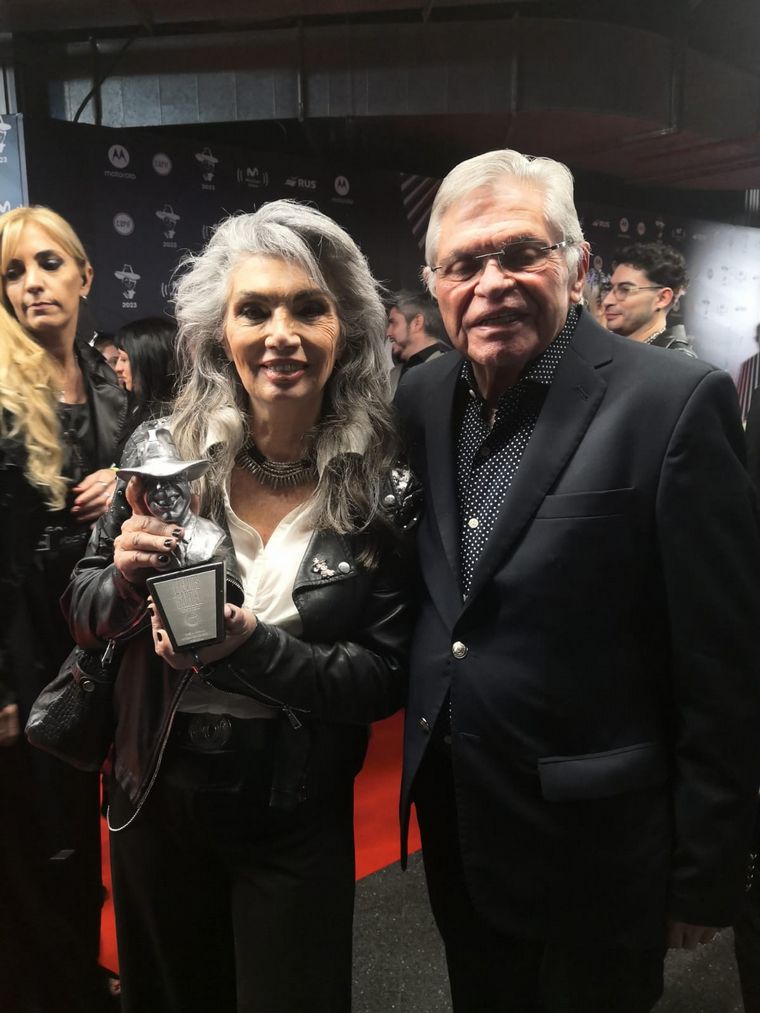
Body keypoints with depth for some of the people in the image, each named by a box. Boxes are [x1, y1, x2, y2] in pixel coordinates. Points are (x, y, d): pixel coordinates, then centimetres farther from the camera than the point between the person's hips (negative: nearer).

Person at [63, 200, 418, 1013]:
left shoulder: (385, 490, -15)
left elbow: (387, 677, -12)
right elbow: (81, 617, -1)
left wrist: (252, 648, -26)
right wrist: (124, 582, -23)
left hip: (297, 821, -2)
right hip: (154, 797, 3)